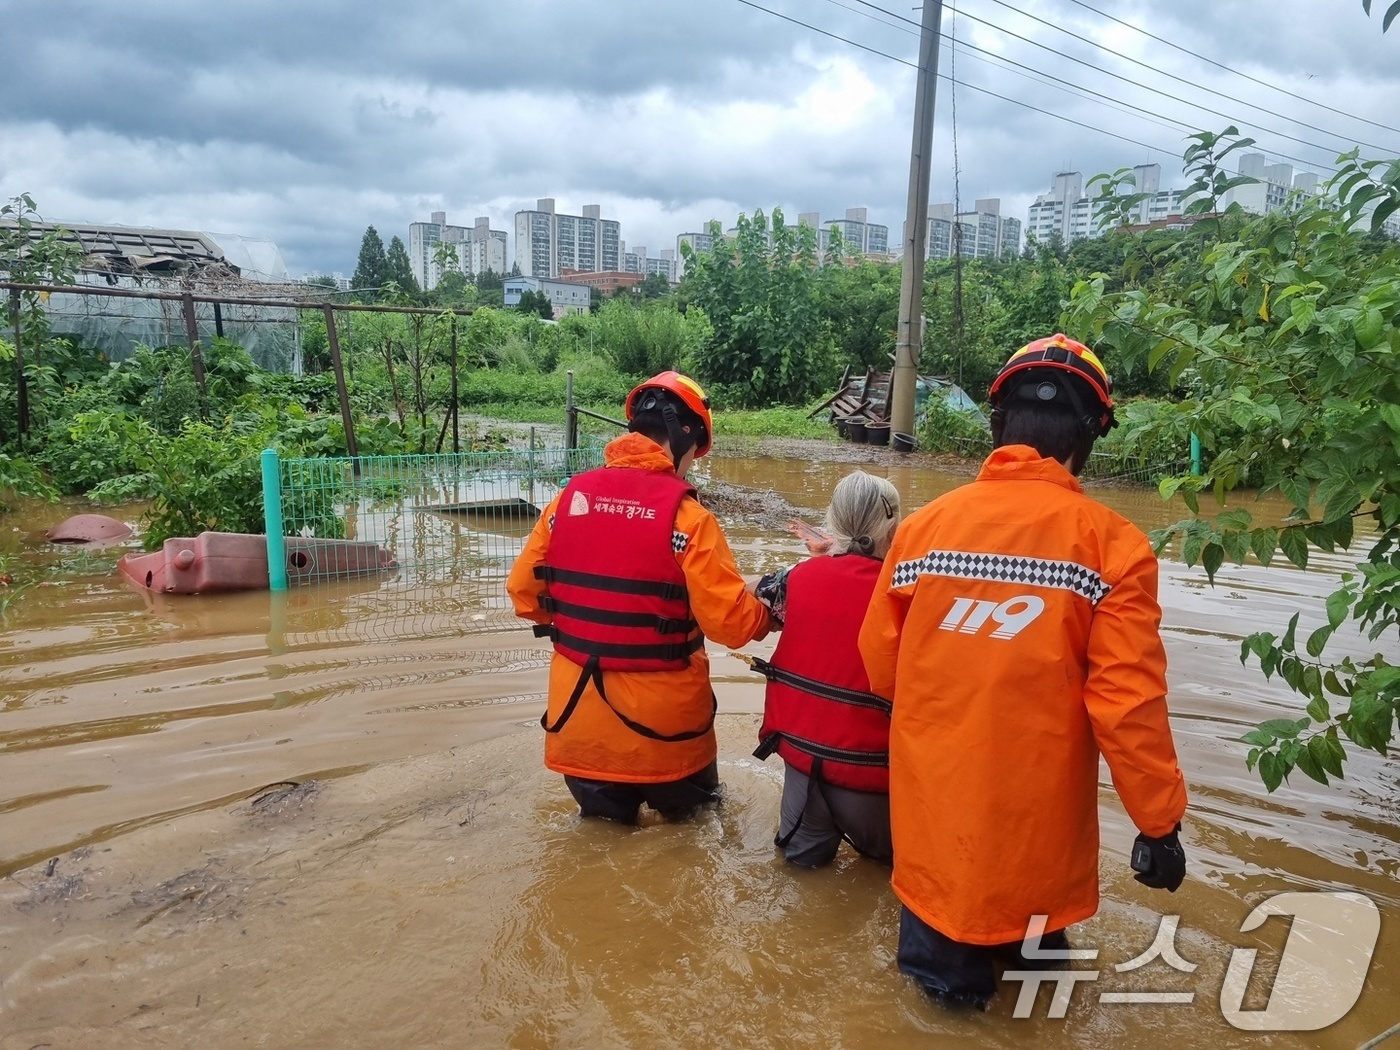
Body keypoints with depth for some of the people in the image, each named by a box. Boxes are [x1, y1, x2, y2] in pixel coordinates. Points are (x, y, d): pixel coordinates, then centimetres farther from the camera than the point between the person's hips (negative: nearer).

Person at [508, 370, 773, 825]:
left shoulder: (570, 498, -3)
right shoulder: (684, 514, -17)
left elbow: (523, 591, 4)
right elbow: (730, 619, -18)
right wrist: (765, 614, 3)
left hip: (578, 711, 4)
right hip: (662, 716, -4)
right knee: (690, 816, 24)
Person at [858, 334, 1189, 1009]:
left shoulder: (924, 525, -6)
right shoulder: (1110, 543, -14)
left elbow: (881, 667, 2)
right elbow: (1128, 703, -15)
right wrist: (1159, 822, -2)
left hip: (932, 792, 2)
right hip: (1034, 806, -1)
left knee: (943, 891, 26)